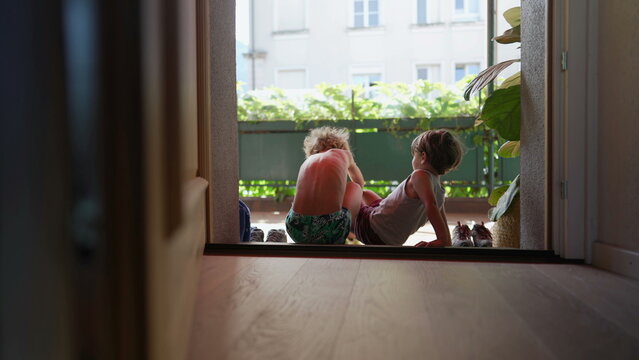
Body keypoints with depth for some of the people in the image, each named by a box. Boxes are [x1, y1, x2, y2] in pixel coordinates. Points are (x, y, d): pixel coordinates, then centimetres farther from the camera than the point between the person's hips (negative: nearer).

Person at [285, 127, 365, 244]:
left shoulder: (307, 161, 24)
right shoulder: (344, 153, 19)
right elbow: (360, 183, 41)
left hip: (297, 230, 4)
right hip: (330, 232, -3)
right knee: (355, 186, 25)